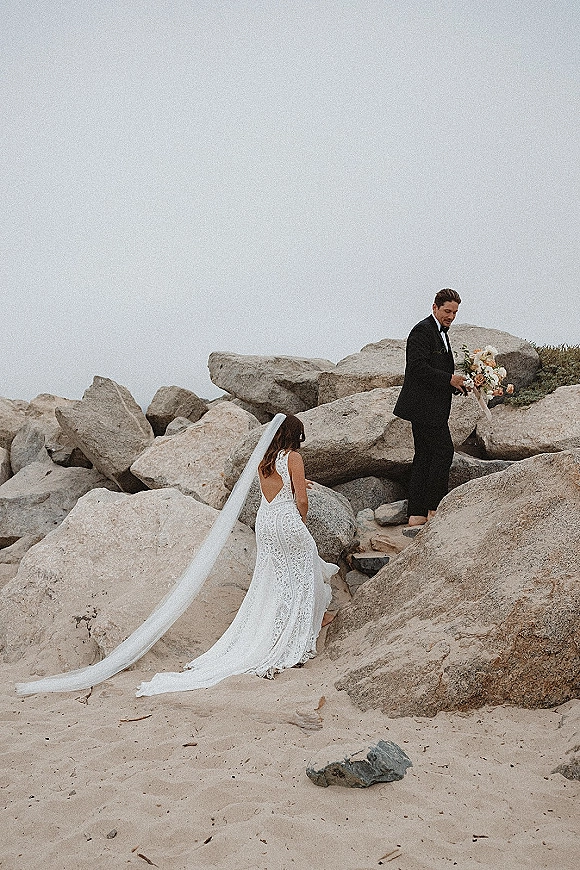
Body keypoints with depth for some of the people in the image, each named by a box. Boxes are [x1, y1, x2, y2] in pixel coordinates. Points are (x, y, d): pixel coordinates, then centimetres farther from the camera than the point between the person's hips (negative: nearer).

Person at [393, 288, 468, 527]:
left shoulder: (440, 333, 20)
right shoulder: (422, 331, -12)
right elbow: (419, 367, -21)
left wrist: (457, 383, 7)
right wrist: (450, 379, -19)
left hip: (431, 407, 10)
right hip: (424, 406, -10)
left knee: (424, 457, 9)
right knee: (443, 451, -8)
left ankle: (416, 514, 12)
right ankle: (434, 508, 0)